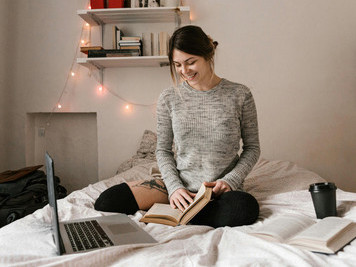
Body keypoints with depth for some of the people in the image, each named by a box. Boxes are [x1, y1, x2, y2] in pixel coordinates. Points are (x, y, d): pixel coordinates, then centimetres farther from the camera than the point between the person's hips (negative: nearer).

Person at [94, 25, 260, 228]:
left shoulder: (240, 95, -3)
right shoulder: (169, 98, 1)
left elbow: (252, 148, 5)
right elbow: (163, 150, 7)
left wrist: (230, 180, -10)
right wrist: (175, 187, -9)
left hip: (222, 189, 0)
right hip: (180, 186, 1)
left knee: (245, 208, -38)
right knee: (107, 202, -15)